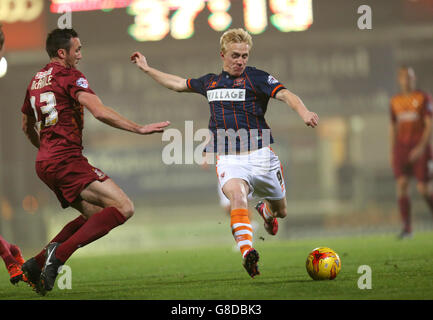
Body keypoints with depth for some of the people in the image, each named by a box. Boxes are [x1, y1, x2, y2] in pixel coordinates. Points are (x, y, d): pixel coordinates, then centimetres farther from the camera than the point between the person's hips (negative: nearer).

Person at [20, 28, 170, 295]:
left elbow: (27, 127, 29)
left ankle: (38, 263, 13)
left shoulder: (36, 81, 18)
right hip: (67, 160, -9)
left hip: (46, 163, 10)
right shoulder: (70, 76, -7)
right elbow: (100, 112, -20)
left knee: (94, 213, 21)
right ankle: (61, 252, -22)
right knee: (124, 207, -16)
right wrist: (140, 129, -19)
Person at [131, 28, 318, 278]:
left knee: (281, 211, 15)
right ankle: (247, 253, -47)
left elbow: (286, 95, -16)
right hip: (228, 158, 1)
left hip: (260, 154, -1)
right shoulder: (210, 82, 14)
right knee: (237, 195, -32)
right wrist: (147, 68, 36)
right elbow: (178, 84, 32)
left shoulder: (256, 78, -1)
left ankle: (266, 211, 55)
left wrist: (303, 112, -36)